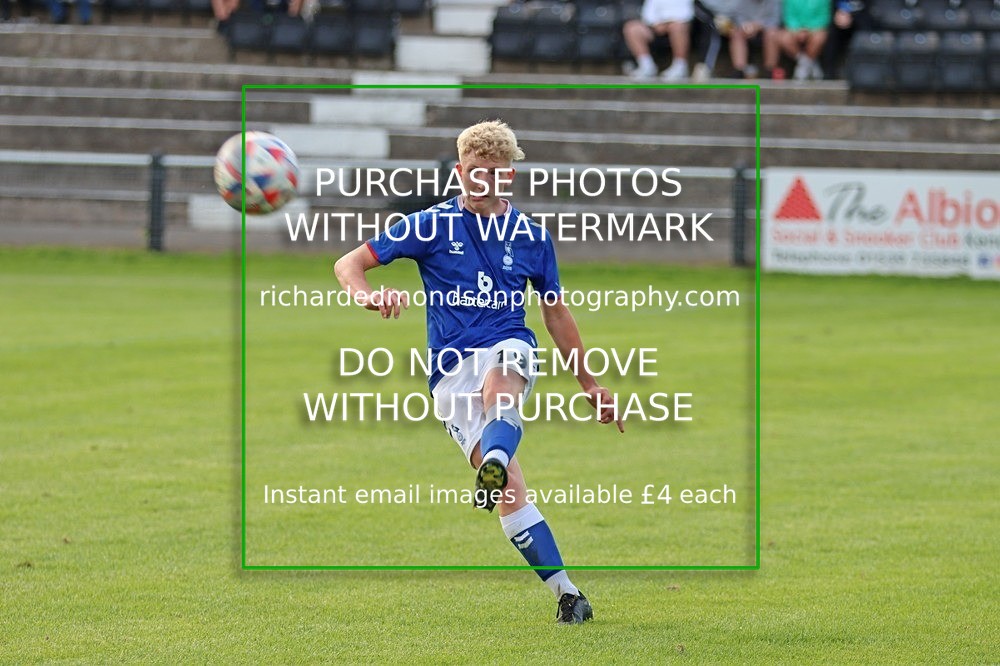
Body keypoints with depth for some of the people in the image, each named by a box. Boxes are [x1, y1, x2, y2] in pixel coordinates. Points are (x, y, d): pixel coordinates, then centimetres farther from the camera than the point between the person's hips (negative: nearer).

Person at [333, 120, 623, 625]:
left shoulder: (532, 237, 12)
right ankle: (566, 593, -14)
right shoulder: (432, 226, 6)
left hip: (510, 348, 0)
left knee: (498, 379, -40)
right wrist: (368, 297, -20)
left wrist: (589, 384, 30)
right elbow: (348, 264, 4)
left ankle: (494, 461, -69)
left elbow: (557, 315, 26)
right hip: (450, 371, 0)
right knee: (510, 489, -17)